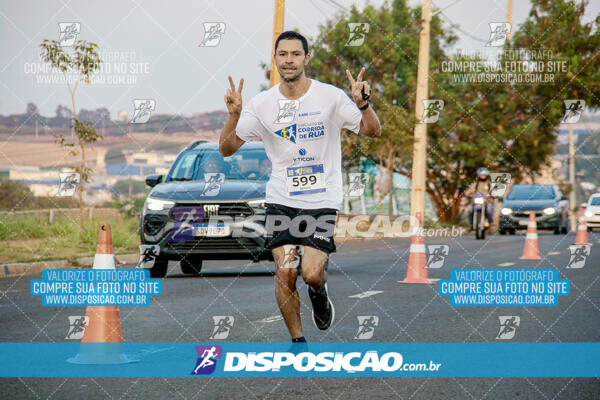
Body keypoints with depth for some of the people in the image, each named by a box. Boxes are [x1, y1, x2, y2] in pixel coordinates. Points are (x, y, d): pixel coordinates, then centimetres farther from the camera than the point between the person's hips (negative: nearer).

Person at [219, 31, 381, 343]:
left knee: (311, 274, -13)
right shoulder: (261, 103, 0)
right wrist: (233, 115, -16)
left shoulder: (330, 96, -4)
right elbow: (227, 148, 1)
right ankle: (298, 342, 11)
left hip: (322, 200, -1)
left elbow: (373, 131, 1)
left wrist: (363, 104, -19)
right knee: (284, 274, -8)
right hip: (281, 199, 2)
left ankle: (319, 293, 25)